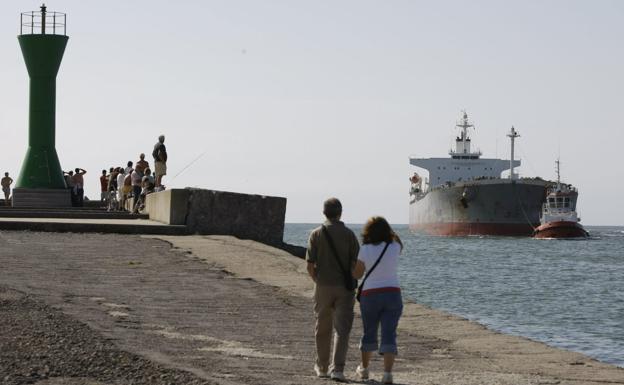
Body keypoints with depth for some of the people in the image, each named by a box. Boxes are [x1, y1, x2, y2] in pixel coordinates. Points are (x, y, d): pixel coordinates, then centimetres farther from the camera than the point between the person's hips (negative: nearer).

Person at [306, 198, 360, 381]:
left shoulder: (317, 234, -1)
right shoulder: (349, 234, -3)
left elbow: (310, 265, -4)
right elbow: (356, 263, -5)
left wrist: (317, 280, 12)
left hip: (323, 286, 1)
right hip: (344, 287, -1)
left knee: (322, 329, 15)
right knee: (342, 329, -3)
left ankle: (322, 367, 26)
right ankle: (337, 369, -15)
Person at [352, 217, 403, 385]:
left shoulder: (365, 250, -6)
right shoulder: (395, 248, -2)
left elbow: (357, 275, 3)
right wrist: (385, 228, 19)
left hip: (370, 296, 0)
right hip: (393, 294, 0)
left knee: (369, 333, 18)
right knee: (389, 335, -3)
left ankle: (364, 369, 34)